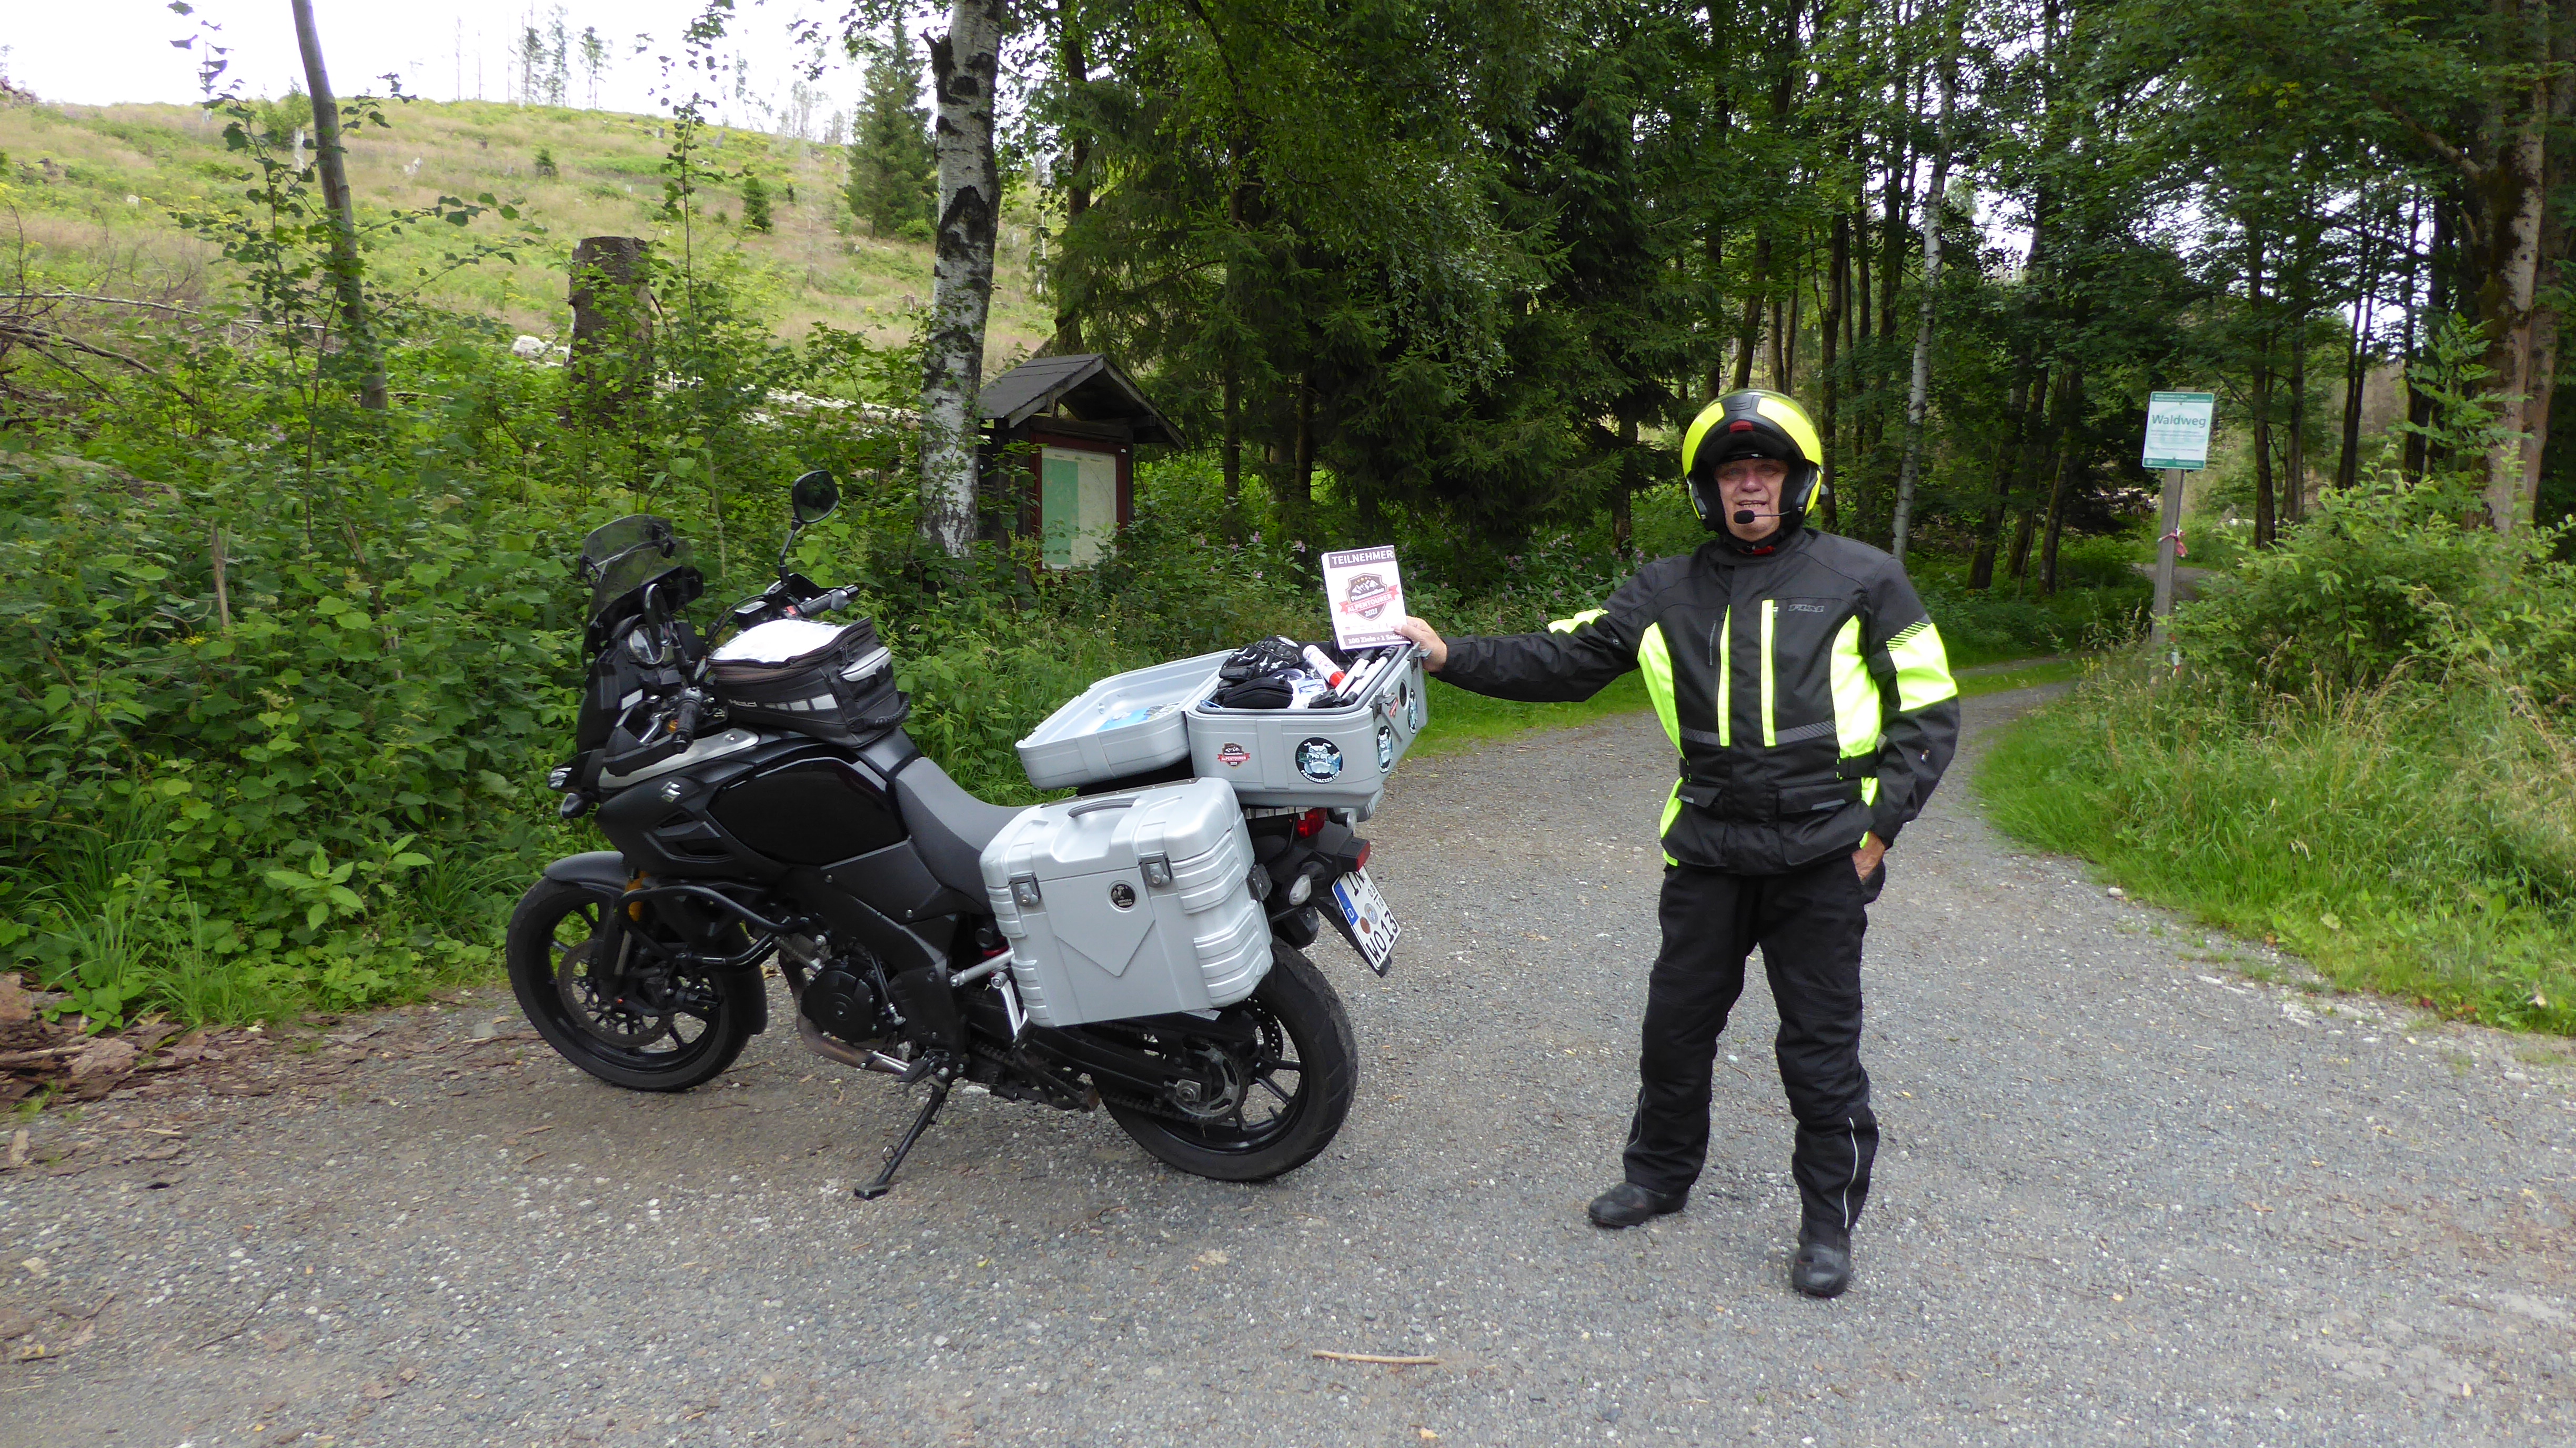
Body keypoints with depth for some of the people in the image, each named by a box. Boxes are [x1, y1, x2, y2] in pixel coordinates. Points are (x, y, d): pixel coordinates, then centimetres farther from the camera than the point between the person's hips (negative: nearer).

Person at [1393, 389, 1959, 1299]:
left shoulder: (1861, 579, 0)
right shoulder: (1667, 592, 7)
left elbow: (1927, 709, 3)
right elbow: (1562, 662, 2)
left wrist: (1881, 823, -5)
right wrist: (1451, 656, -9)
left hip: (1823, 852, -3)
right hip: (1709, 847, 3)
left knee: (1821, 1045, 5)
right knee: (1677, 1022, 13)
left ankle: (1829, 1221, 24)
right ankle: (1660, 1174, 35)